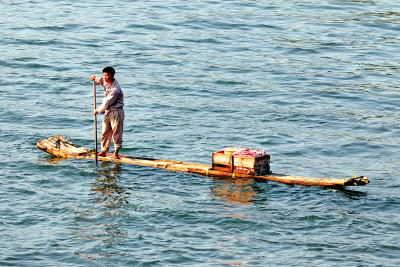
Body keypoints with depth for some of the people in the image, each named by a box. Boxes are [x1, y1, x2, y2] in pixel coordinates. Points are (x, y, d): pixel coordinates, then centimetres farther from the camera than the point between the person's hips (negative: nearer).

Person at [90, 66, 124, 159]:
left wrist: (98, 110, -7)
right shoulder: (107, 82, 6)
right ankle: (103, 151, 13)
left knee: (116, 132, -5)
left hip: (116, 112, -9)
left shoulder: (115, 89, -22)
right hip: (108, 111, 9)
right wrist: (95, 78, 17)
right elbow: (102, 81, 35)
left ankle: (116, 153, 0)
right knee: (105, 132, 7)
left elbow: (107, 103, -18)